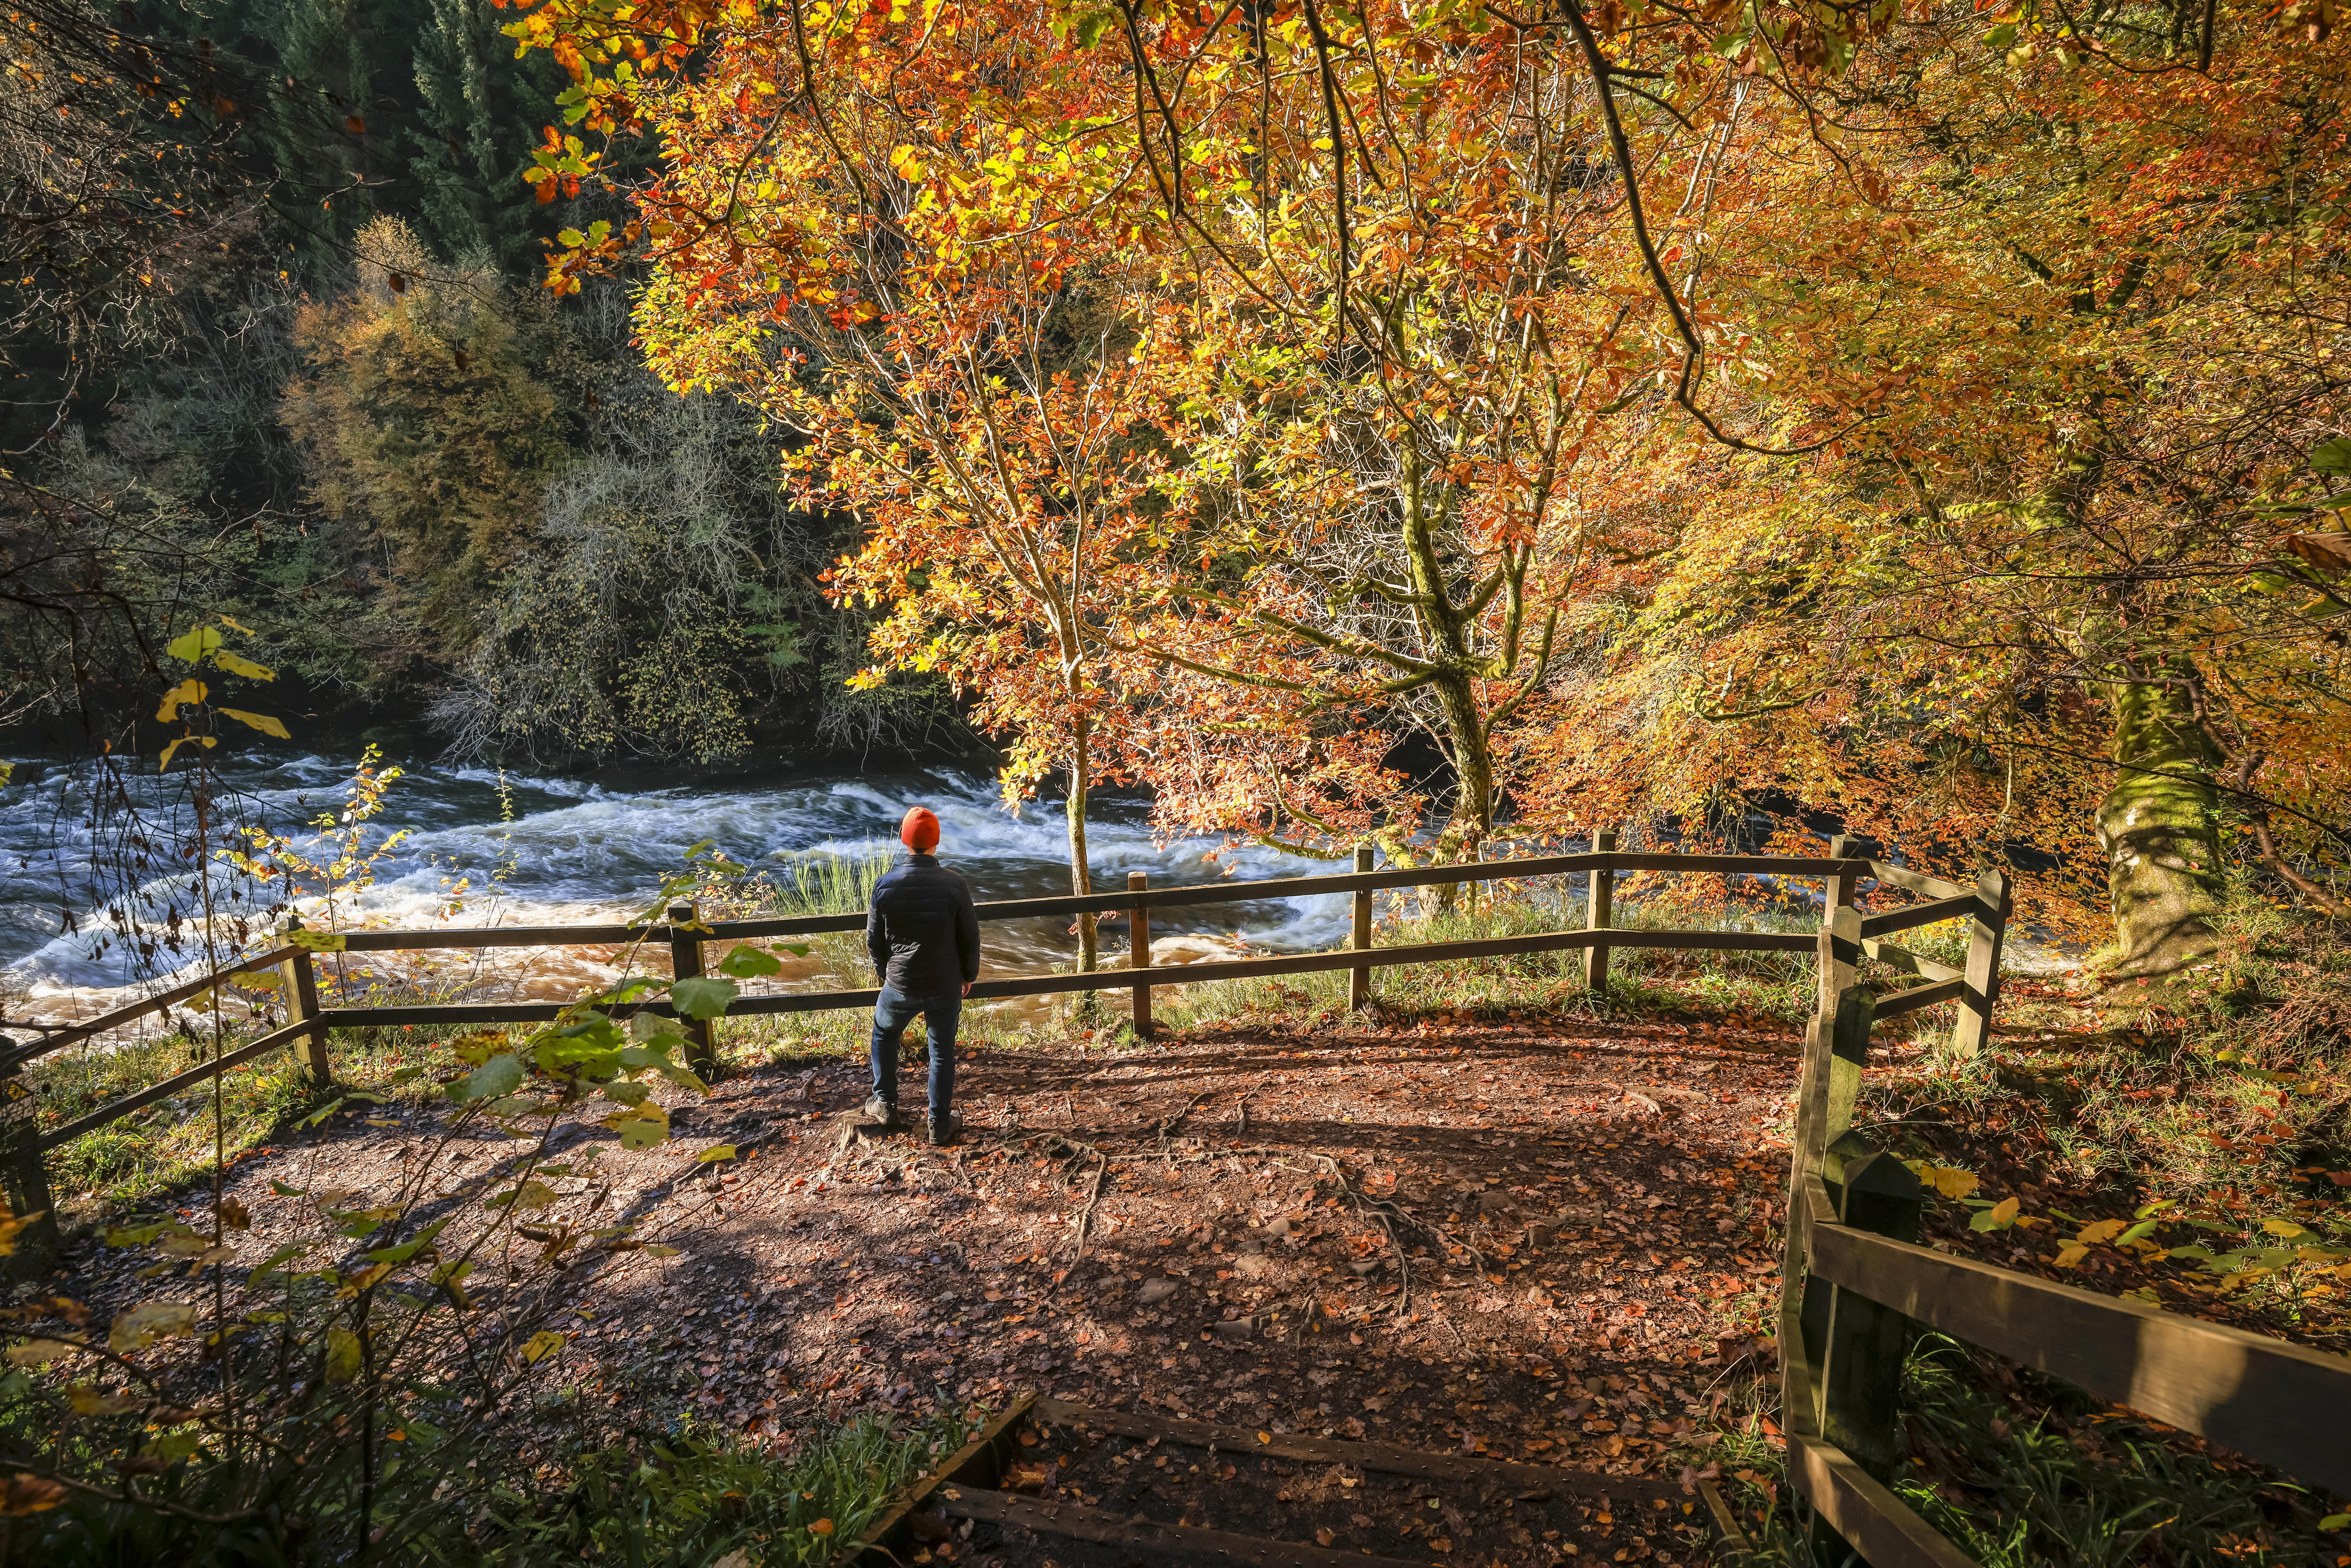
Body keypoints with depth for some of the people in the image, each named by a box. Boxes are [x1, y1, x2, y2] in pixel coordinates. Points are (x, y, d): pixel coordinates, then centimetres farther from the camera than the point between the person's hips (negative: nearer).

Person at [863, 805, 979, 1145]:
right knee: (943, 1050, 16)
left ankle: (885, 1104, 32)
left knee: (884, 1034, 28)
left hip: (901, 985, 1)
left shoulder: (885, 885, -11)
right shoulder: (955, 885, -16)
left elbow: (875, 941, -1)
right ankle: (941, 1125, 23)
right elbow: (970, 938, -6)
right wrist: (969, 975, 11)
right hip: (946, 986, -1)